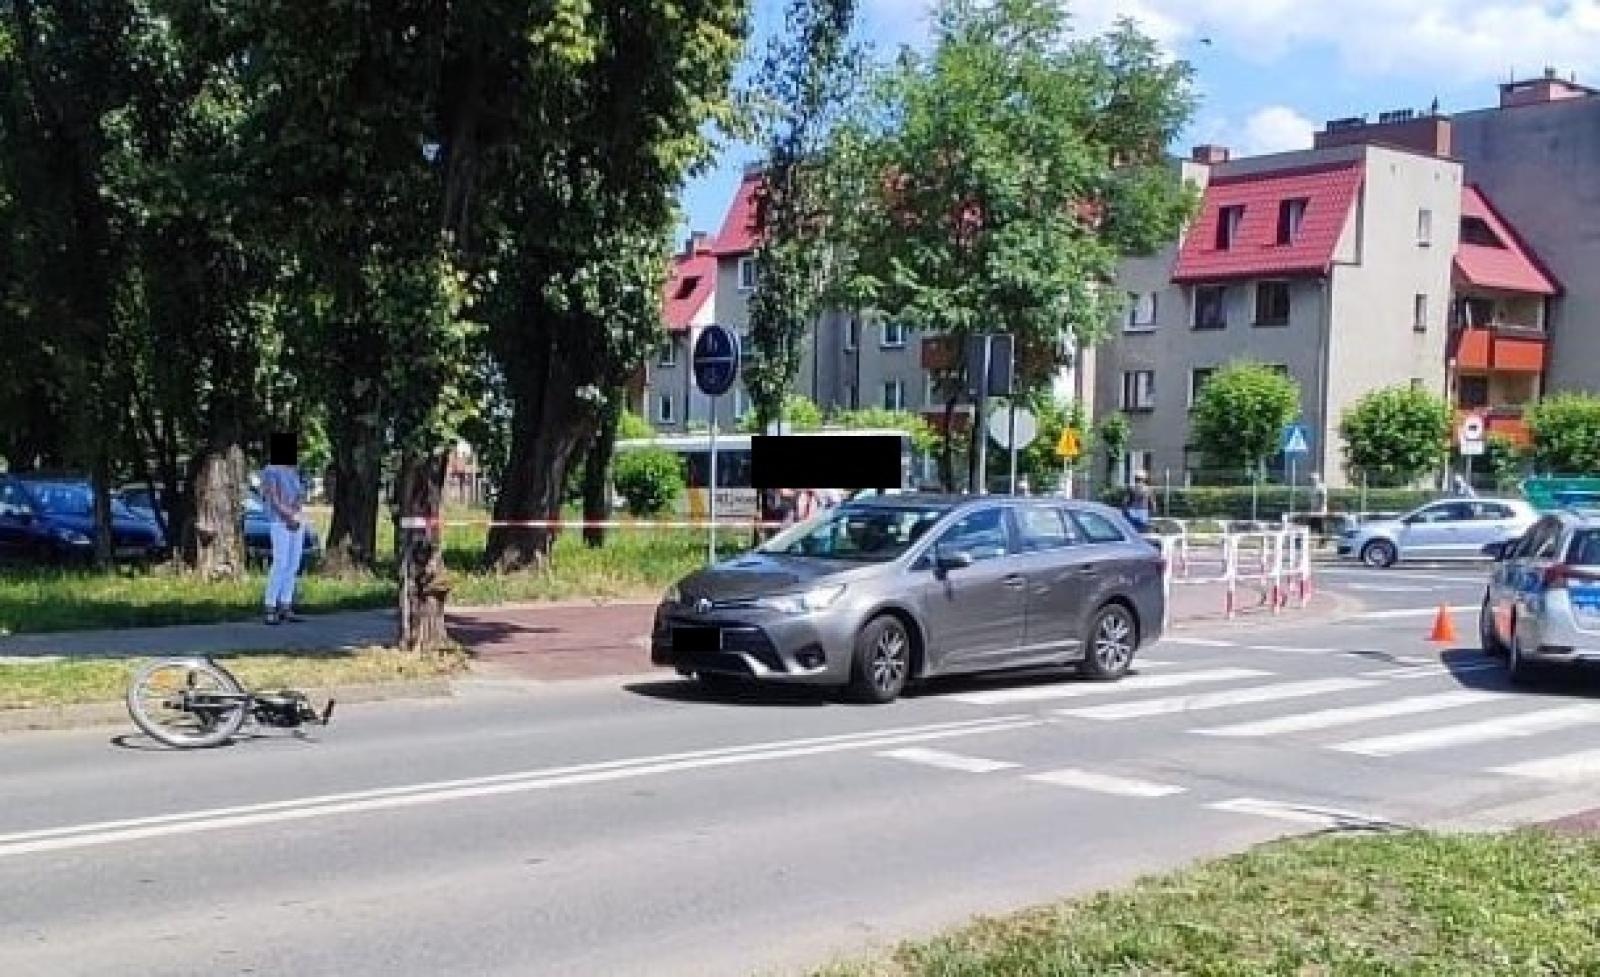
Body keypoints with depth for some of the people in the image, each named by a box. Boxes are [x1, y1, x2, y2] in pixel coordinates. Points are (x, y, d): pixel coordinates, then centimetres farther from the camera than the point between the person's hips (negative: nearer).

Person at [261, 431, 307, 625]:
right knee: (280, 564, -12)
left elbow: (301, 496, 6)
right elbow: (274, 498, -14)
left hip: (298, 523, 7)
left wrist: (295, 512, -13)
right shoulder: (270, 471, -6)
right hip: (279, 522, -7)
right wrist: (289, 517, -19)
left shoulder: (293, 471, 15)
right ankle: (270, 609, -11)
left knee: (293, 565, 4)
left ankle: (285, 607, 7)